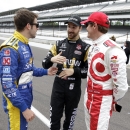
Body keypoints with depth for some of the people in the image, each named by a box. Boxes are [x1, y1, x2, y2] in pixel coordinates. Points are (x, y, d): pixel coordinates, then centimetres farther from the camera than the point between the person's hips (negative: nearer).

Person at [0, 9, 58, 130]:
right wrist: (24, 108, -23)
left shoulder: (25, 45, 5)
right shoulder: (10, 49, -24)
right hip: (17, 103, -9)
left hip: (26, 98, 9)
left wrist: (45, 71, 17)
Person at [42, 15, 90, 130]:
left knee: (69, 119, 14)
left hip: (74, 89, -2)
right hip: (58, 87, 2)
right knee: (54, 117, 10)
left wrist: (73, 71, -22)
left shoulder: (86, 48, -6)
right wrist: (52, 59, -20)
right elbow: (45, 64, 2)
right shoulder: (59, 44, 3)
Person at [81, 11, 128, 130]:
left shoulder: (112, 50, -23)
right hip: (89, 96, 9)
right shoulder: (93, 46, 8)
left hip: (103, 100, -9)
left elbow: (121, 83, -21)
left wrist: (114, 101, -8)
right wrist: (89, 93, 17)